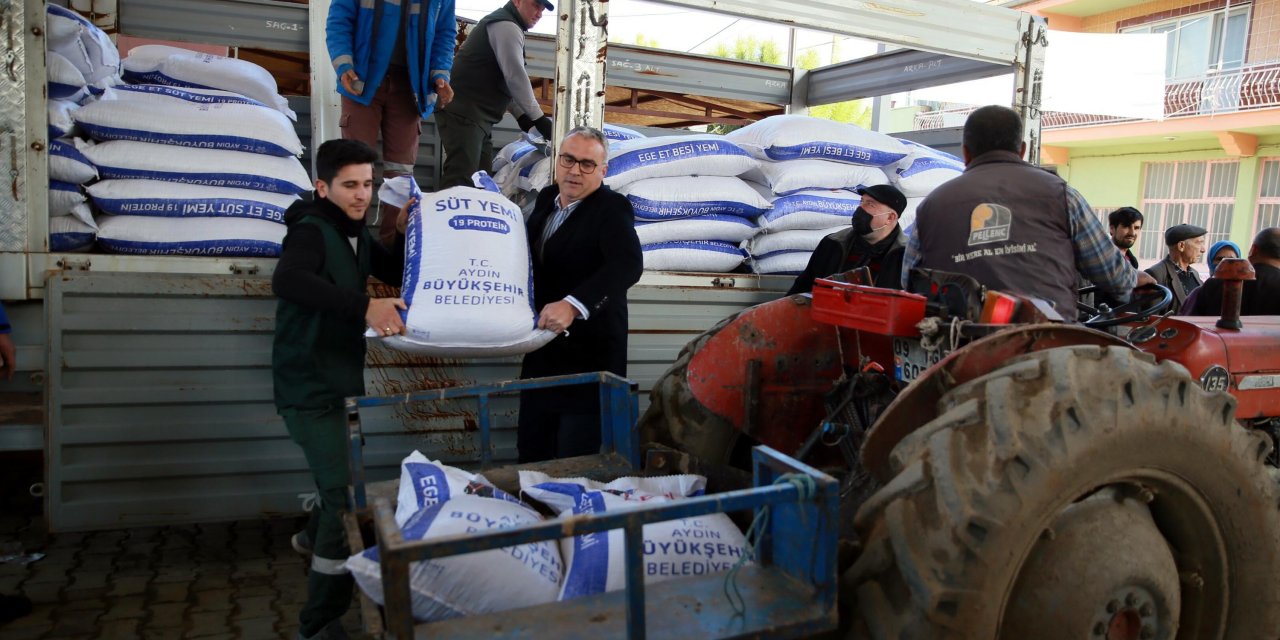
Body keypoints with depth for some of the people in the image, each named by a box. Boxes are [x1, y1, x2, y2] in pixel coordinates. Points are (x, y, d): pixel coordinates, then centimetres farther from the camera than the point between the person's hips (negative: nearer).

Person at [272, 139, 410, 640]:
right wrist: (364, 307, -51)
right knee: (348, 499, -14)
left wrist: (406, 234, -2)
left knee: (340, 485, 27)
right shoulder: (312, 230, -19)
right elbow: (287, 281, -39)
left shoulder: (354, 232, 9)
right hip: (307, 387, -9)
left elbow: (399, 273, 16)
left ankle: (314, 536, 57)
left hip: (329, 382, 9)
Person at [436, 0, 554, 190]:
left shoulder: (502, 25, 25)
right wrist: (539, 118, -13)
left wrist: (521, 115, 15)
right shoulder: (507, 26, -9)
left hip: (477, 115, 11)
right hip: (463, 112, -11)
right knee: (461, 179, -19)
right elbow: (516, 77, -17)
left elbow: (503, 81, 24)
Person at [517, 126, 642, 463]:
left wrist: (572, 305, -43)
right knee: (531, 451, 18)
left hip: (588, 354, -7)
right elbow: (527, 254, 23)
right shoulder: (546, 198, 8)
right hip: (542, 352, 7)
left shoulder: (612, 208, -14)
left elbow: (628, 264, -32)